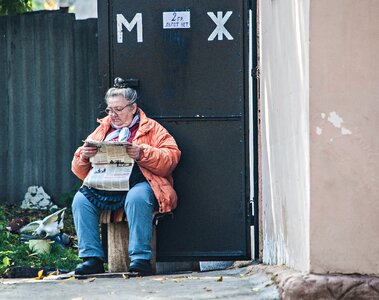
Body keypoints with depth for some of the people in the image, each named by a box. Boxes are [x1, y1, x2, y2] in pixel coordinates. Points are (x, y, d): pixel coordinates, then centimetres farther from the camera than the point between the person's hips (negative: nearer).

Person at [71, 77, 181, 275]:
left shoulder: (151, 129, 12)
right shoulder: (102, 131, 24)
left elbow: (171, 157, -4)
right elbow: (79, 170, 22)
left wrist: (142, 154, -18)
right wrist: (83, 157, -2)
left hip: (138, 183, -4)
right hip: (104, 187, 4)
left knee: (137, 198, -37)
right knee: (80, 199, -23)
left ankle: (140, 258, -35)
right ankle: (91, 258, -24)